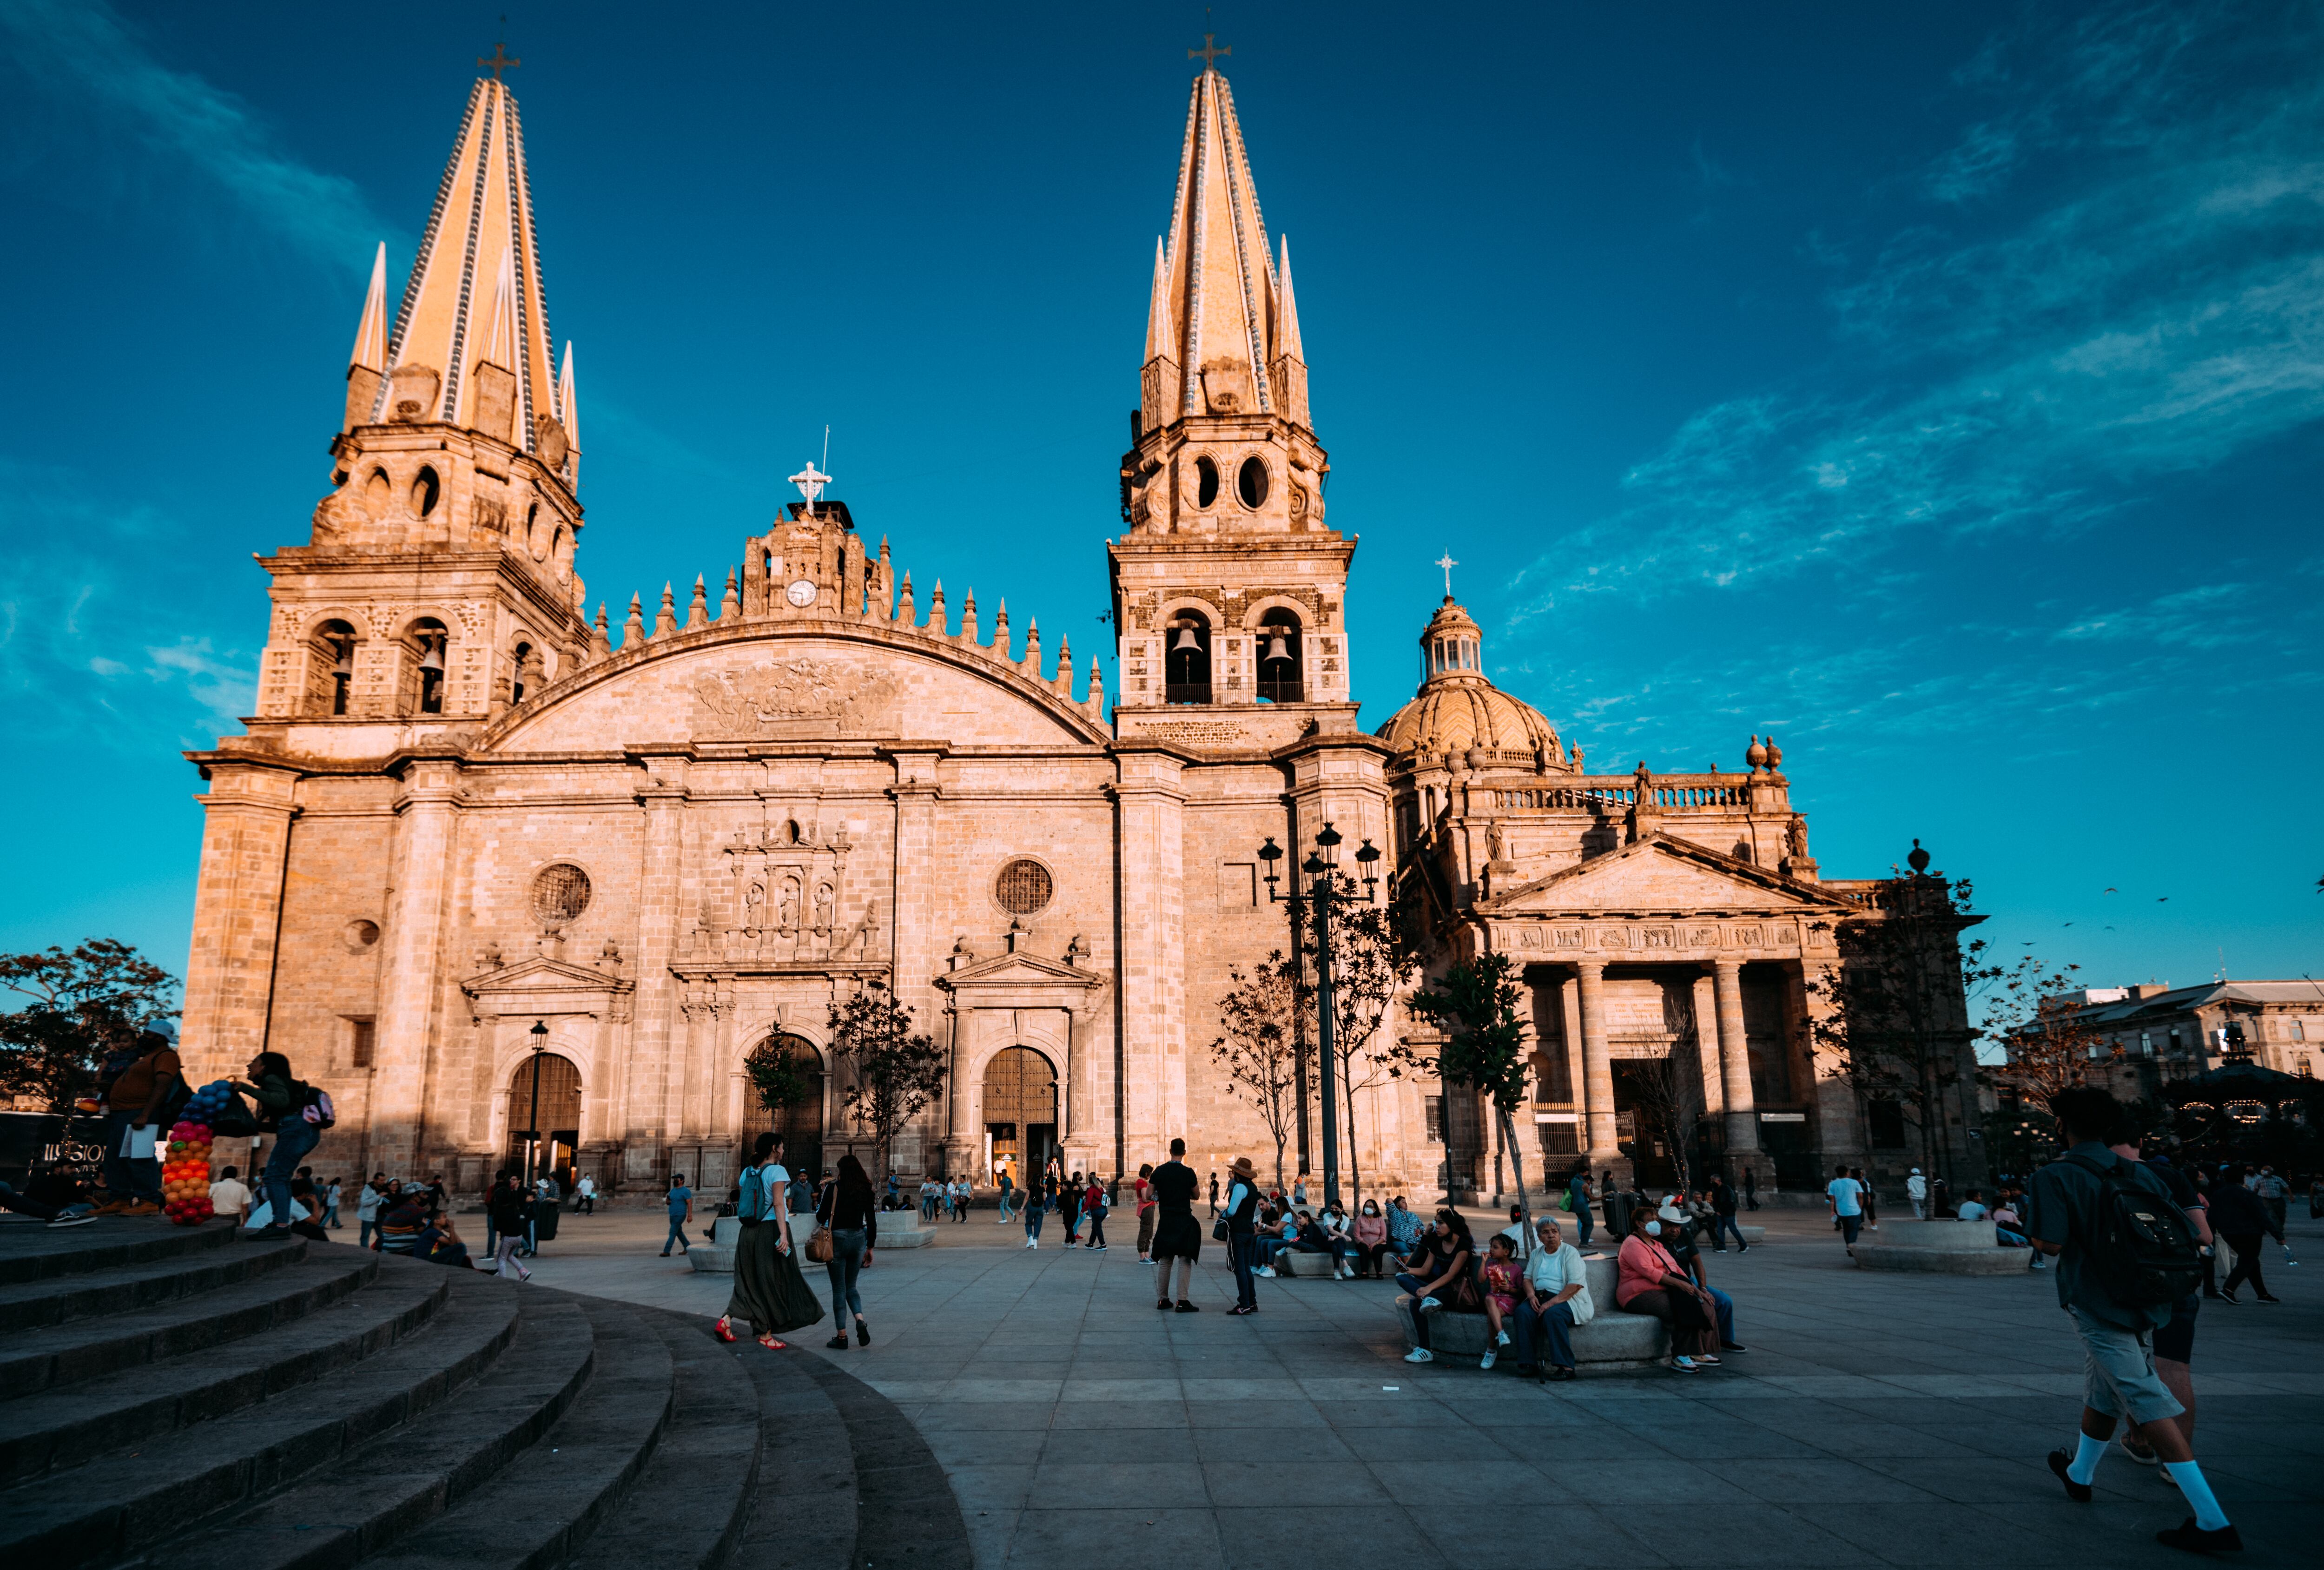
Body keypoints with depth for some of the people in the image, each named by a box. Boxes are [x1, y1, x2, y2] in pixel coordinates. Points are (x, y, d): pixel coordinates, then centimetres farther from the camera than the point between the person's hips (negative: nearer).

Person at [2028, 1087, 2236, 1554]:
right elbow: (2186, 1233, 5)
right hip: (2144, 1305, 7)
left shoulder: (2055, 1178, -15)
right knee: (2103, 1395, 22)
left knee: (2150, 1408, -6)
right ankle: (2079, 1474, 41)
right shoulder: (2139, 1173, 5)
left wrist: (2036, 1232, 0)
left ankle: (2212, 1520, -10)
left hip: (2097, 1308, -7)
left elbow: (2051, 1243, -21)